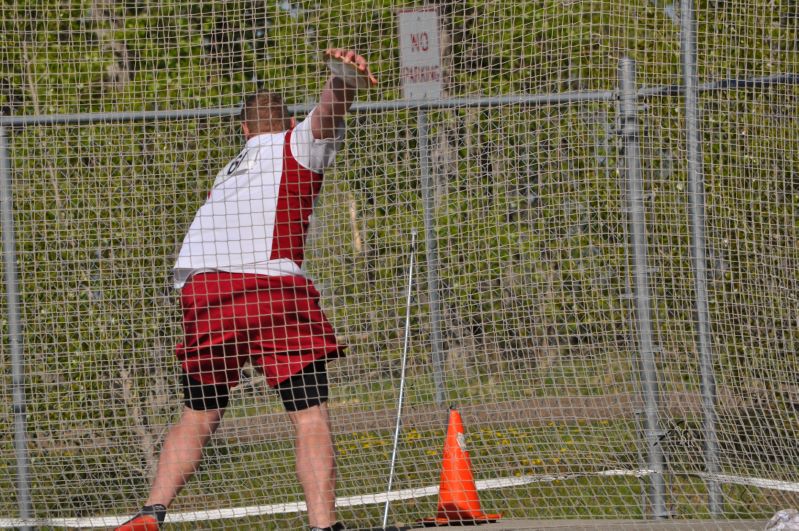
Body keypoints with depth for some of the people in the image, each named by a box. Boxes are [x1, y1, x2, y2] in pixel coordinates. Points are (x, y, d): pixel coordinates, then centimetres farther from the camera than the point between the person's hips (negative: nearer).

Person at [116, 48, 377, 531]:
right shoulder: (300, 143, 16)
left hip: (200, 285, 6)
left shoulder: (231, 170, 33)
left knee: (198, 416, 16)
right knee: (311, 415, -6)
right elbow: (330, 110, -5)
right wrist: (345, 75, -25)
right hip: (270, 283, -6)